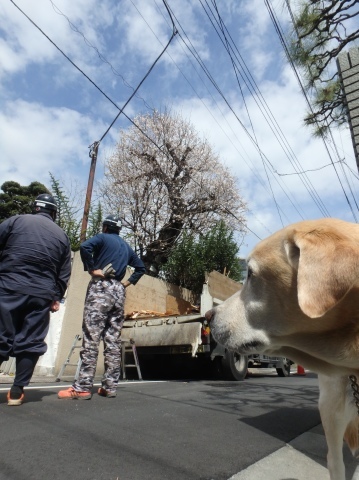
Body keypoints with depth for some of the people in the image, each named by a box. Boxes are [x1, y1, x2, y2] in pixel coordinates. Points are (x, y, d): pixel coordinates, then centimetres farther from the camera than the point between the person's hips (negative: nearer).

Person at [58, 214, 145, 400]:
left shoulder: (102, 238, 5)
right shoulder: (126, 247, 22)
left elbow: (84, 247, -16)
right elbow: (141, 267, 26)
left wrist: (92, 269, -8)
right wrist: (128, 282, 18)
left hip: (101, 288, -6)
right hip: (119, 291, 6)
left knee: (91, 339, -6)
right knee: (113, 341, 6)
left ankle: (82, 388, -4)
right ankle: (110, 386, 9)